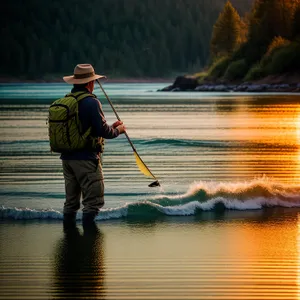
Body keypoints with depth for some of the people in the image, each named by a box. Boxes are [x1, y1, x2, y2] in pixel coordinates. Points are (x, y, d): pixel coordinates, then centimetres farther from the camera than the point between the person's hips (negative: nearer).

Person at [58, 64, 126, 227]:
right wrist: (117, 130, 5)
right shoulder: (91, 102, -13)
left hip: (67, 157, 8)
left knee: (71, 201, 15)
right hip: (85, 158, -8)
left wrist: (109, 127, 19)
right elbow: (102, 130, -16)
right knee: (94, 200, -3)